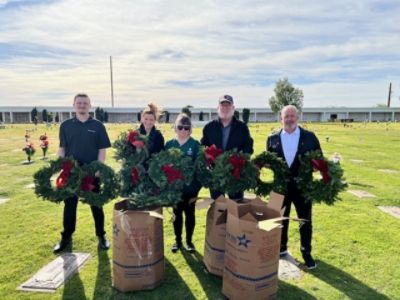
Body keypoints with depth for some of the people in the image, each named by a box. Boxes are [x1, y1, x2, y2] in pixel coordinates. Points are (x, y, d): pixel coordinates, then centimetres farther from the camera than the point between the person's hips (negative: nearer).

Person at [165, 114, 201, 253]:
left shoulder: (195, 145, -7)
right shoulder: (169, 144, 0)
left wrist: (197, 187, -13)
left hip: (190, 187, -1)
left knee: (189, 214, 12)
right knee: (177, 214, 14)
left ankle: (189, 240, 29)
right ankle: (177, 240, 31)